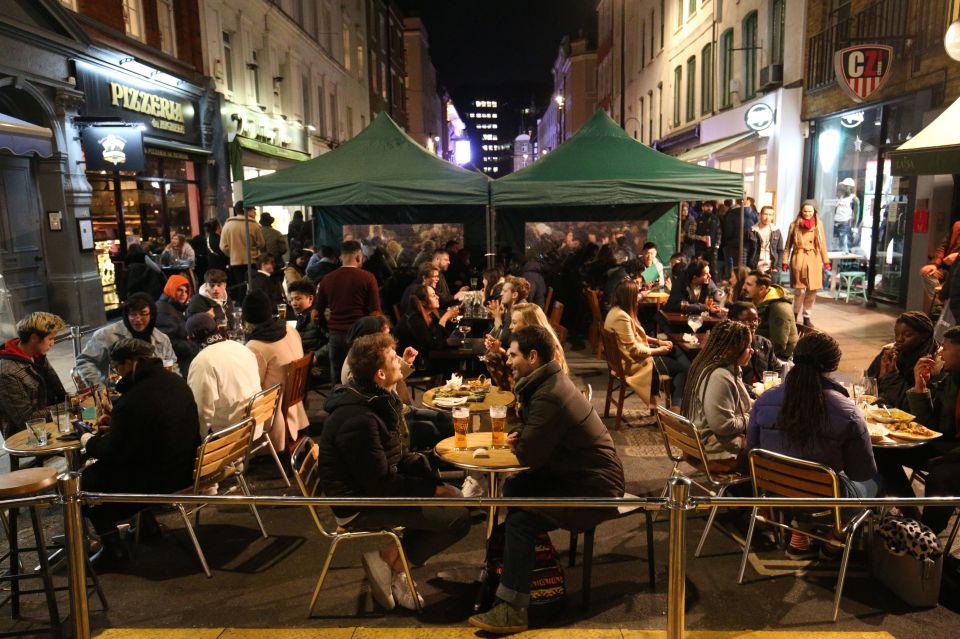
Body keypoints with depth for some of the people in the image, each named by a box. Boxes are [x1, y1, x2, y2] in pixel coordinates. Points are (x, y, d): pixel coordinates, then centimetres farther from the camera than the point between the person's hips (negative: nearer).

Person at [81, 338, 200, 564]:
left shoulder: (134, 400, -27)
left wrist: (89, 441, 3)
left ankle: (113, 547, 16)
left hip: (159, 480, -9)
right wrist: (116, 423, 18)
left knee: (85, 480, 9)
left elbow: (112, 452, -16)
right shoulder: (176, 381, 1)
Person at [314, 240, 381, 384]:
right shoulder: (367, 278, -5)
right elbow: (375, 313, -7)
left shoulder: (327, 279, 5)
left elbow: (318, 312, 11)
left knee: (337, 379, 11)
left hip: (335, 335, 3)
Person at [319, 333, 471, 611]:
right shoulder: (357, 419, -28)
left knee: (454, 497, 9)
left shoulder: (377, 397, 2)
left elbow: (400, 454, 10)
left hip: (377, 483, 10)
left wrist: (433, 480, -3)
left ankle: (396, 554, 11)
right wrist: (432, 490, -15)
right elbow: (381, 484, -24)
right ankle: (390, 559, -1)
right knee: (458, 517, -16)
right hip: (361, 504, -10)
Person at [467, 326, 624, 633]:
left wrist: (517, 444, -3)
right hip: (579, 471, 10)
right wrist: (521, 439, -9)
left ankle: (513, 610, -9)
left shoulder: (550, 396, -26)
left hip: (593, 488, -10)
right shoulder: (550, 380, 6)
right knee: (513, 487, 9)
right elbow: (535, 438, 13)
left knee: (519, 520, -18)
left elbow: (528, 455, -26)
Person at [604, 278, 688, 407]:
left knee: (676, 352, 10)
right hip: (635, 363, -10)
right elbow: (634, 350, -24)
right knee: (682, 368, -3)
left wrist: (658, 341, 6)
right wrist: (658, 350, -12)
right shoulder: (621, 317, -26)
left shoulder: (618, 311, 6)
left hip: (639, 351, 10)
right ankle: (676, 405, 9)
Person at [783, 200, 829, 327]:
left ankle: (807, 317, 15)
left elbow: (822, 244, 11)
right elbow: (788, 245, 5)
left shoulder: (819, 225, 9)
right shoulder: (794, 225, 3)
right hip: (798, 260, -3)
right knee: (800, 290, -8)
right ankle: (795, 316, 10)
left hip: (814, 261, 3)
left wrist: (826, 261, 8)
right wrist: (785, 261, 0)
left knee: (812, 290, 3)